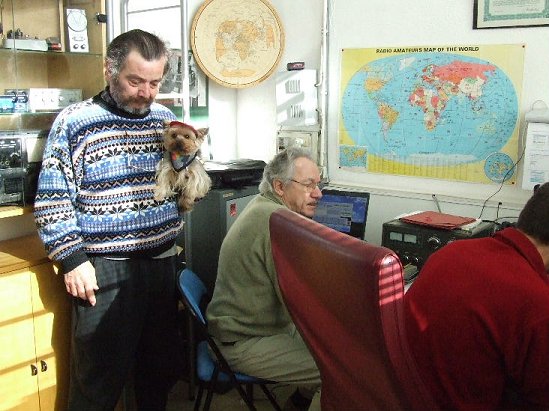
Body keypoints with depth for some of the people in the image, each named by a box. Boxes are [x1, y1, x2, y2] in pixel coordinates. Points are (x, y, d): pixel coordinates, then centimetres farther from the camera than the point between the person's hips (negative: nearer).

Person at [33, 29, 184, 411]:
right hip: (104, 269, -5)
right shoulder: (74, 122, -7)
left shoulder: (166, 118, 8)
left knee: (161, 366, 17)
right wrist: (73, 261, -12)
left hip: (162, 261, 5)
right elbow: (52, 201, -7)